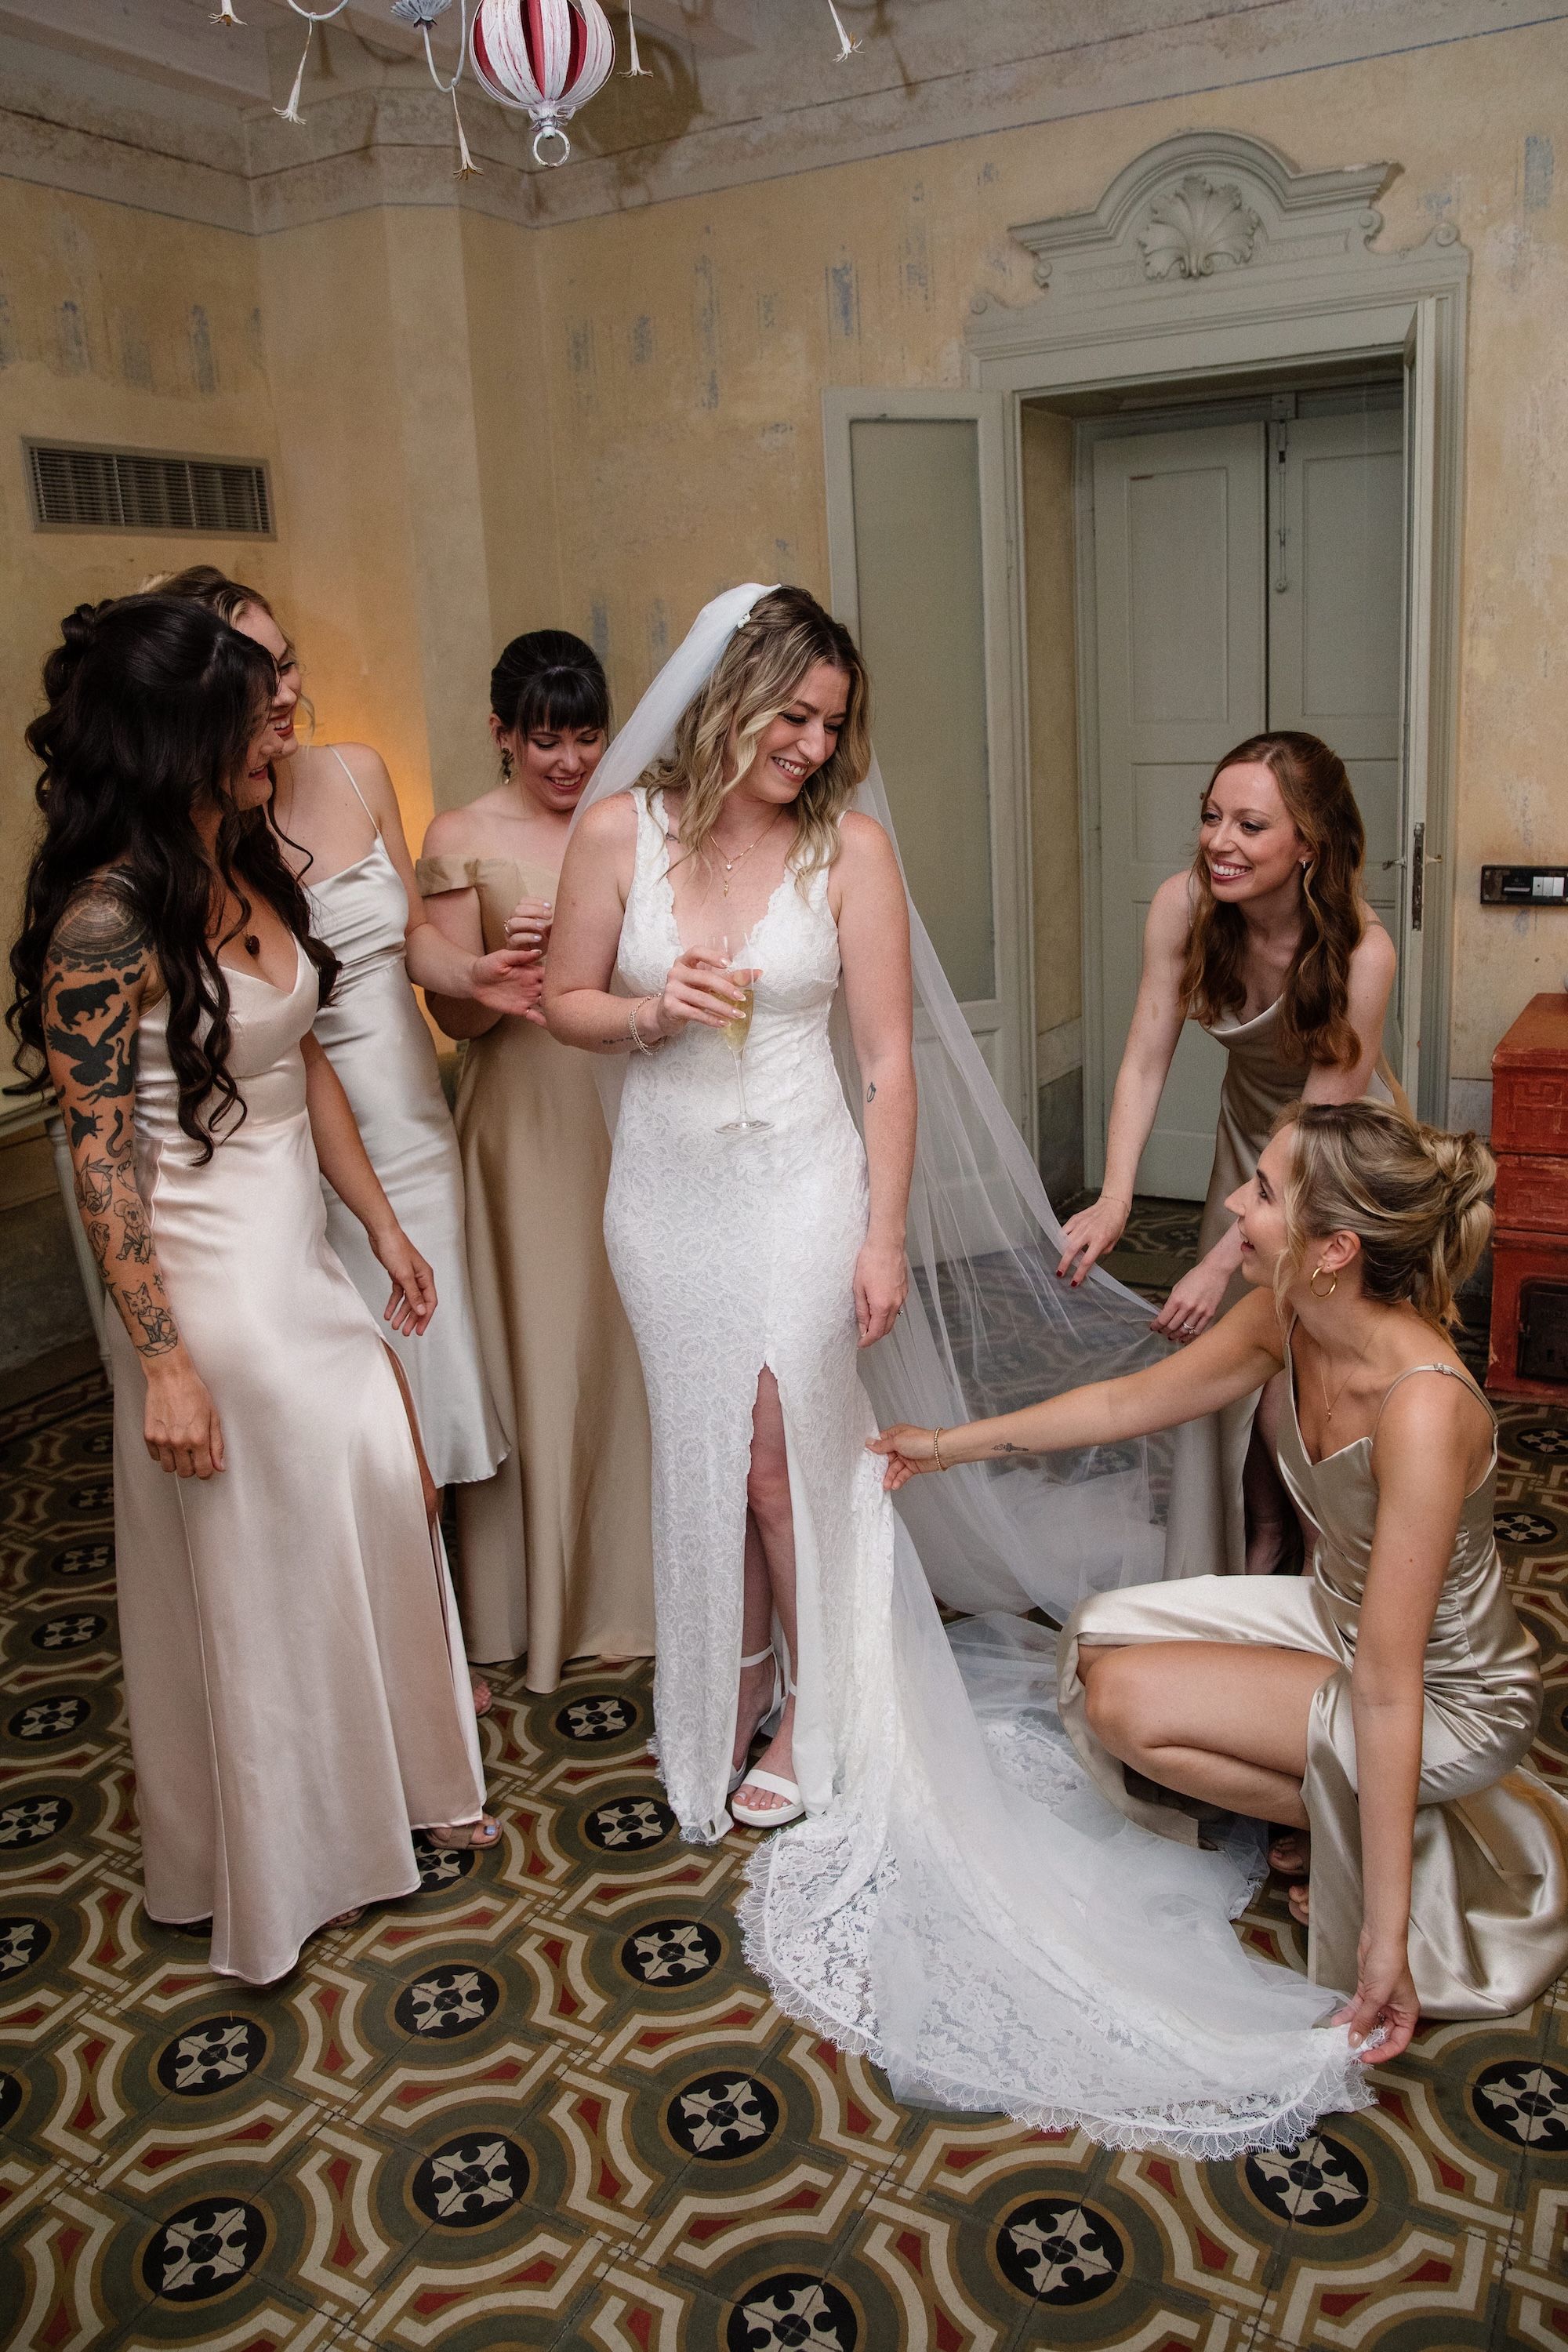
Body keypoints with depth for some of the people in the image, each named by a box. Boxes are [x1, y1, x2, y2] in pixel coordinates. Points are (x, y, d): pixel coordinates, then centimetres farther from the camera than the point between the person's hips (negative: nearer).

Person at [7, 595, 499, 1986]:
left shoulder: (248, 872, 4)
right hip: (212, 1281, -8)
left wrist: (385, 1227, 14)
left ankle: (397, 1783, 39)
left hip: (305, 1255, 8)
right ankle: (276, 1858, 33)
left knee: (383, 1504, 16)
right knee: (253, 1561, 9)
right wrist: (162, 1361, -18)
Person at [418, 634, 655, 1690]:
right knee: (539, 1341, 5)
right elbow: (455, 1012, -2)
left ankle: (640, 1573, 28)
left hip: (632, 1112, 3)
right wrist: (506, 962, -22)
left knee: (641, 1335, 9)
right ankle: (547, 1593, 22)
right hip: (526, 1119, -2)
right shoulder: (464, 839, -2)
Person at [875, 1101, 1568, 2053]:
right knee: (1100, 1634, 3)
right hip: (1338, 1611, 8)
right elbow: (1128, 1401, 3)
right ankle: (1339, 1809, 11)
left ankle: (1416, 1842, 0)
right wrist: (951, 1444, 10)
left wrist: (1386, 1936, -27)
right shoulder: (1287, 1317, -14)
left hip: (1451, 1697, -8)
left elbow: (1388, 1694, -34)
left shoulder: (1422, 1410, -37)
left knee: (1125, 1702, -17)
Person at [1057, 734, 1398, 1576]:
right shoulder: (1184, 906, -23)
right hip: (1249, 1142, 4)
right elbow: (1145, 1061, -22)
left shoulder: (1361, 952, -33)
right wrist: (1114, 1199, -35)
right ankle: (1261, 1546, 32)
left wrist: (1222, 1263, -32)